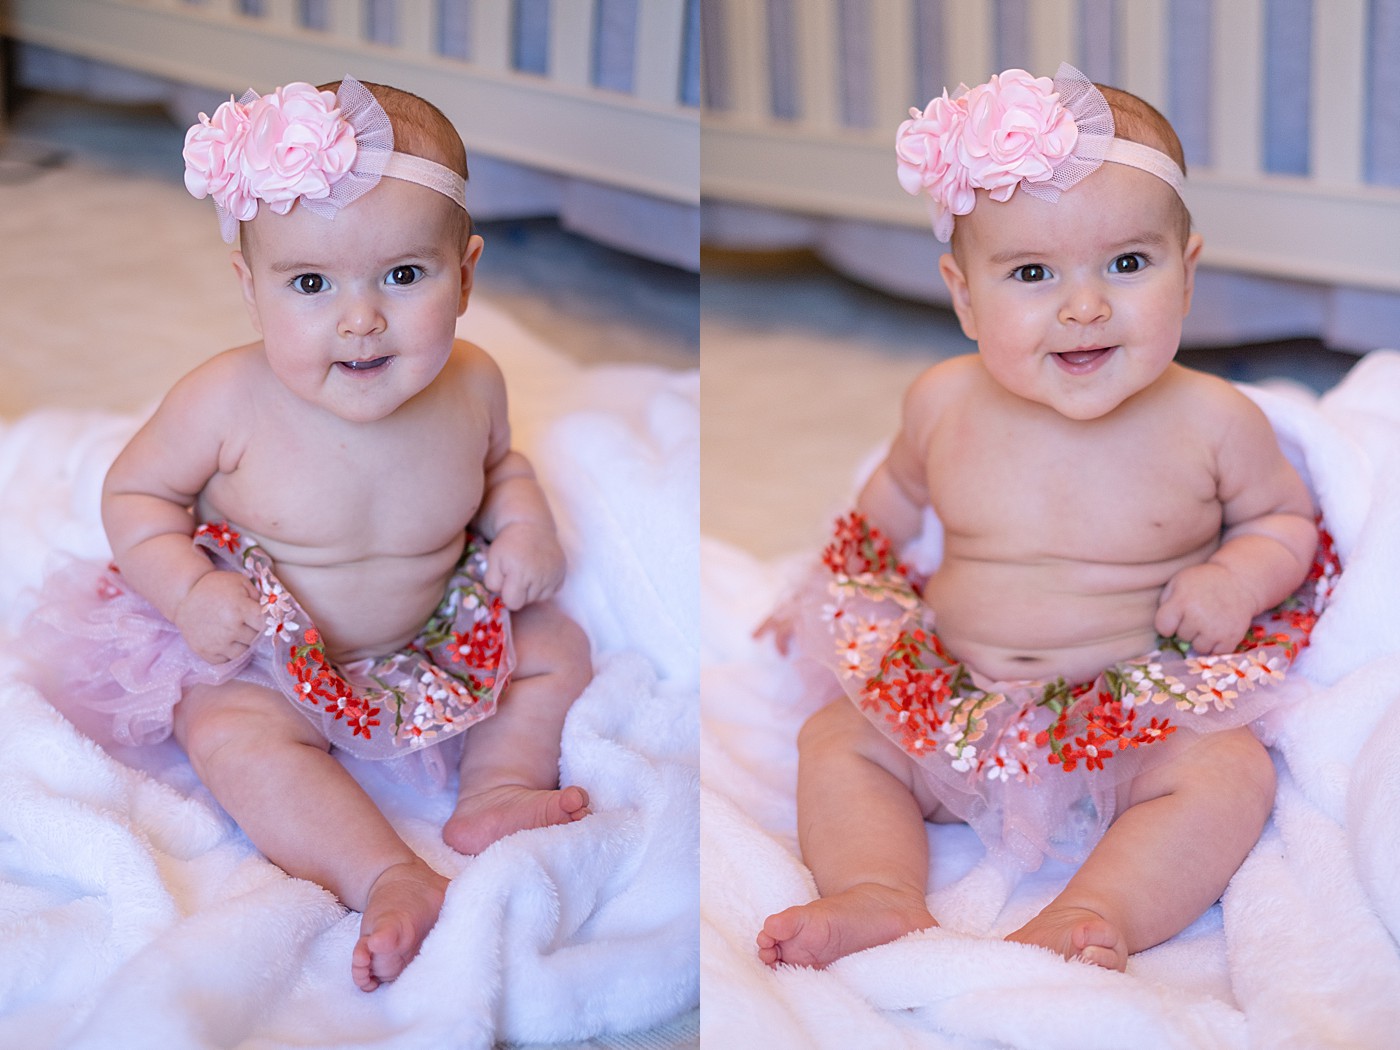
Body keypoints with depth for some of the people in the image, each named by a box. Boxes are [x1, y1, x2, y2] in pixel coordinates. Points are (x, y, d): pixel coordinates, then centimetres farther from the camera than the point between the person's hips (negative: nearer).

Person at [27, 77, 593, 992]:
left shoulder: (471, 385, -14)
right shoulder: (229, 403, -26)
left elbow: (500, 464, 10)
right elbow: (136, 492, -9)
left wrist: (525, 526, -10)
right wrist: (189, 588, -25)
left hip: (432, 633, 4)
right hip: (266, 654, -4)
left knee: (556, 649, -2)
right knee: (237, 738, -30)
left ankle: (497, 793, -6)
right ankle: (391, 880, -33)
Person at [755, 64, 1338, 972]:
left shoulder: (1212, 421, -10)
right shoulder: (944, 403, -4)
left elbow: (1287, 516, 8)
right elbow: (898, 492, 19)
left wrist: (1240, 577, -13)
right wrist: (826, 587, 18)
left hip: (1143, 712, -2)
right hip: (951, 707, 3)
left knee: (1230, 773, -27)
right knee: (835, 738, -13)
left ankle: (1095, 915, -36)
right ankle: (881, 897, -28)